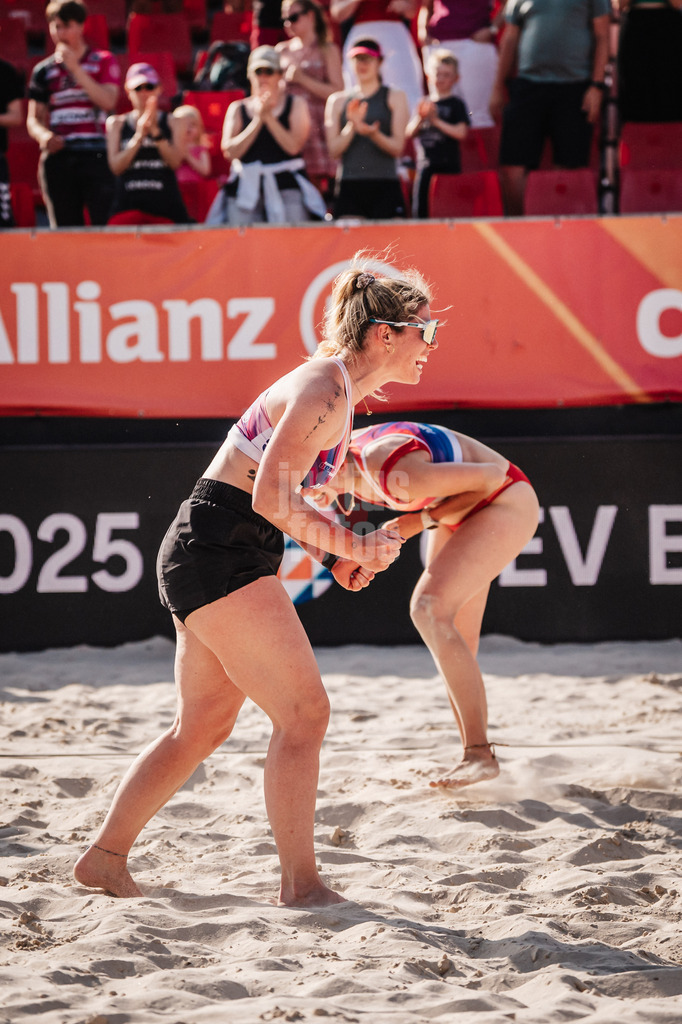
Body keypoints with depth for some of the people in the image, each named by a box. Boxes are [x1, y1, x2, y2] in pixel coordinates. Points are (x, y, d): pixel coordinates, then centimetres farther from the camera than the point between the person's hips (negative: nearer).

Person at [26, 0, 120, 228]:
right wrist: (43, 135, -7)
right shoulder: (44, 70, 14)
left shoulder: (103, 62, 7)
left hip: (96, 155, -3)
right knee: (64, 228, 4)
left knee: (105, 224, -14)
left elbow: (108, 101, -9)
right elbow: (33, 118, 15)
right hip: (57, 156, 3)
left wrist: (75, 68, -10)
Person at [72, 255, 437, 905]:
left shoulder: (335, 390, 16)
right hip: (219, 556, -10)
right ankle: (301, 887, -6)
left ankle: (105, 856, 26)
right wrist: (351, 546, -17)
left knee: (202, 728, 17)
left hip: (204, 558, 10)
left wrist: (331, 556, 11)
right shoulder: (324, 389, -16)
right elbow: (271, 496, -24)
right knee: (304, 712, -9)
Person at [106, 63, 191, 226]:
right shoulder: (116, 124, 11)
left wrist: (155, 131, -15)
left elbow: (175, 161, -4)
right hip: (128, 205, 0)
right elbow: (116, 166, -1)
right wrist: (139, 136, -12)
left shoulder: (172, 123, 11)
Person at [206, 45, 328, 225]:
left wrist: (268, 116, -6)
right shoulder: (237, 108, 14)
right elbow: (230, 151, -2)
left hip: (286, 187, -2)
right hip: (245, 189, 2)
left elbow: (294, 146, -6)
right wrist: (257, 120, -6)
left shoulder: (296, 104, 10)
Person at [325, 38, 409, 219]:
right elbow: (334, 150, 7)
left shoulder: (395, 97, 11)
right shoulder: (337, 101, 15)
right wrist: (352, 126, -9)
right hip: (348, 187, 1)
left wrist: (374, 135, -16)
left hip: (385, 185, -1)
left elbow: (397, 147, 3)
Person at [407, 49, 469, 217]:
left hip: (448, 166, -5)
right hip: (425, 165, 5)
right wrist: (420, 119, -6)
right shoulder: (425, 103, 14)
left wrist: (436, 120, -12)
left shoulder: (456, 104, 0)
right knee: (420, 208, 3)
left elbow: (461, 132, -12)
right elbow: (409, 134, 12)